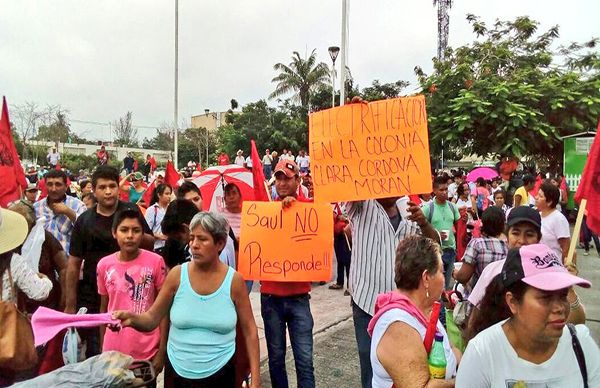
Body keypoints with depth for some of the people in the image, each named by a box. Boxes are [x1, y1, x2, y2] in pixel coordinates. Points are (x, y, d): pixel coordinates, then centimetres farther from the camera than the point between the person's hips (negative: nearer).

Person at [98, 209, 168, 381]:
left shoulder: (156, 262, -11)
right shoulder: (104, 265, -3)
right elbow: (104, 308, 8)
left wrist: (162, 350, -7)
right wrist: (102, 349, 10)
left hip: (148, 353, -2)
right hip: (113, 351, 2)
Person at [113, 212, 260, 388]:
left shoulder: (234, 280, -11)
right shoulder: (177, 275, -8)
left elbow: (250, 331, -4)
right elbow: (151, 319, -1)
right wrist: (132, 319, -23)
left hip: (219, 373, -1)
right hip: (177, 371, 2)